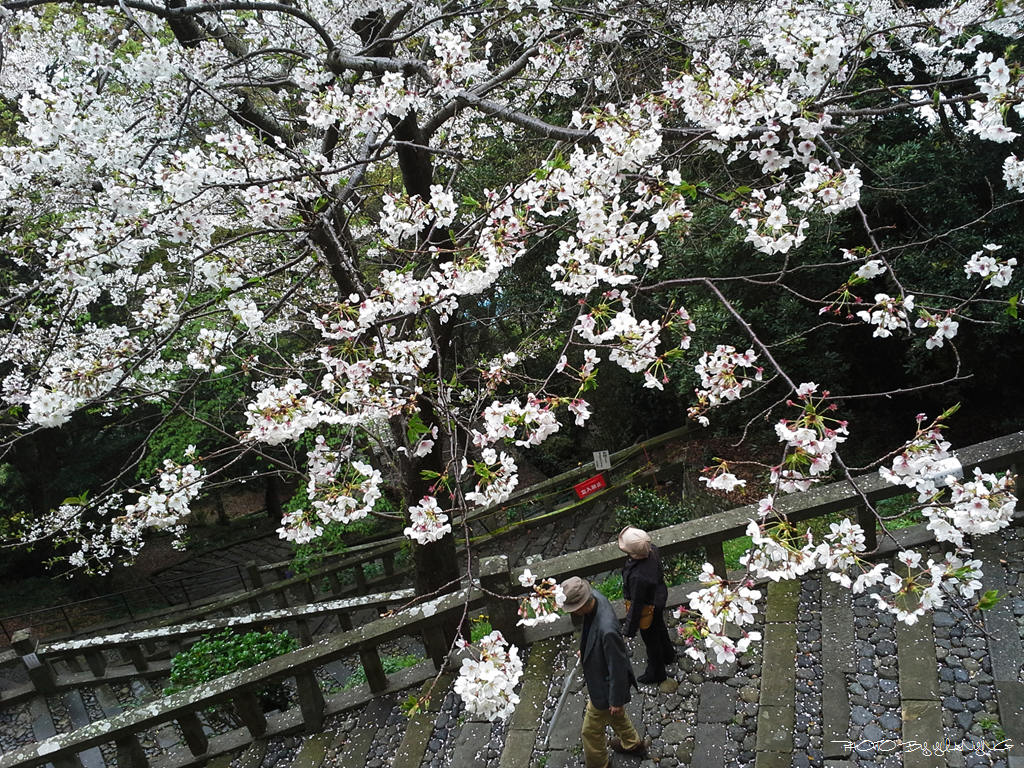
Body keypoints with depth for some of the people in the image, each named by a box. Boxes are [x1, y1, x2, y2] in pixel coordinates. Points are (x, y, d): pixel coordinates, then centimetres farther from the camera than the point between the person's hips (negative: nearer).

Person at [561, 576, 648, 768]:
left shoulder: (607, 630, -44)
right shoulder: (595, 596, -19)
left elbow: (618, 668, -29)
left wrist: (616, 700, -16)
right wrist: (584, 651, 19)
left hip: (605, 684, -8)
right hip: (598, 672, 8)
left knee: (591, 731, 18)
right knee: (615, 716, 35)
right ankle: (633, 744, 60)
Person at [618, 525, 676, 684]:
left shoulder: (638, 577, -44)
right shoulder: (652, 550, -23)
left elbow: (637, 604, -30)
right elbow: (660, 571, 0)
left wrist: (630, 629, -14)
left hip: (648, 608, -7)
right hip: (659, 595, 7)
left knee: (651, 640, 21)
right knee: (659, 628, 34)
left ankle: (656, 673, 48)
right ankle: (668, 655, 63)